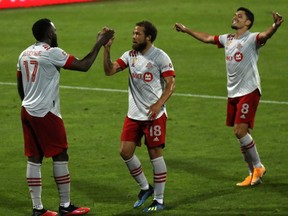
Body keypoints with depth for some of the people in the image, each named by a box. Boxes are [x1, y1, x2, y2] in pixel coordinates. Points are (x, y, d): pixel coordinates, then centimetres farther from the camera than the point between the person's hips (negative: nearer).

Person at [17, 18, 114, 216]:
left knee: (34, 159, 8)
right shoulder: (51, 53, -13)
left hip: (27, 111, 8)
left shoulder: (24, 54, 10)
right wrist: (99, 44, -3)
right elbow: (83, 66, -12)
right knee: (60, 156, 2)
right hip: (46, 113, -8)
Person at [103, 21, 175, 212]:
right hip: (134, 114, 6)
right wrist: (107, 49, -11)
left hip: (154, 115, -6)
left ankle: (159, 200, 7)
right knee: (125, 151, 2)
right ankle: (145, 187, 22)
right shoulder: (130, 55, 8)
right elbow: (109, 70, 1)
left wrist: (159, 104, -26)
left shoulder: (160, 56, -9)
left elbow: (171, 83, -13)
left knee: (155, 153, -2)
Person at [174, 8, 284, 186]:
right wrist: (187, 30, 39)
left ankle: (258, 167, 1)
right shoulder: (228, 39, 14)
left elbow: (265, 35, -31)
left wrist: (276, 26, -53)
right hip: (233, 93, 8)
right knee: (241, 134, 7)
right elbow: (207, 38, 31)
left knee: (240, 131, -15)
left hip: (249, 91, -7)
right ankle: (254, 173, 15)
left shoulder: (251, 39, -9)